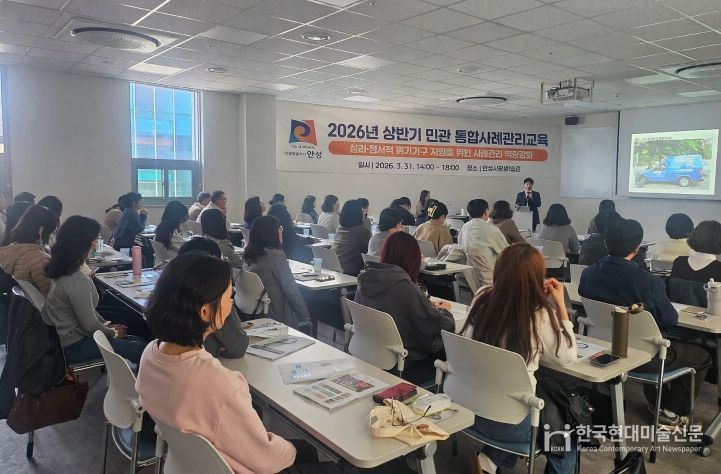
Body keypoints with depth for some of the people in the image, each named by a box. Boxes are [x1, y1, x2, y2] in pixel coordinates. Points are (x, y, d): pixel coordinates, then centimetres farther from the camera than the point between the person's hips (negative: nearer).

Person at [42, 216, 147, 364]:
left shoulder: (61, 271, 2)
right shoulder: (77, 281, -28)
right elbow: (90, 325, -20)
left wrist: (106, 324, 11)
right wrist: (113, 332, -4)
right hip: (73, 347, -10)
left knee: (137, 341, 8)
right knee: (140, 349, -11)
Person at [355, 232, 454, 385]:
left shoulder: (364, 282, -3)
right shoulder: (405, 289, -25)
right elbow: (440, 330, -18)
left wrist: (430, 307, 12)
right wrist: (445, 311, 3)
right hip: (404, 369, -7)